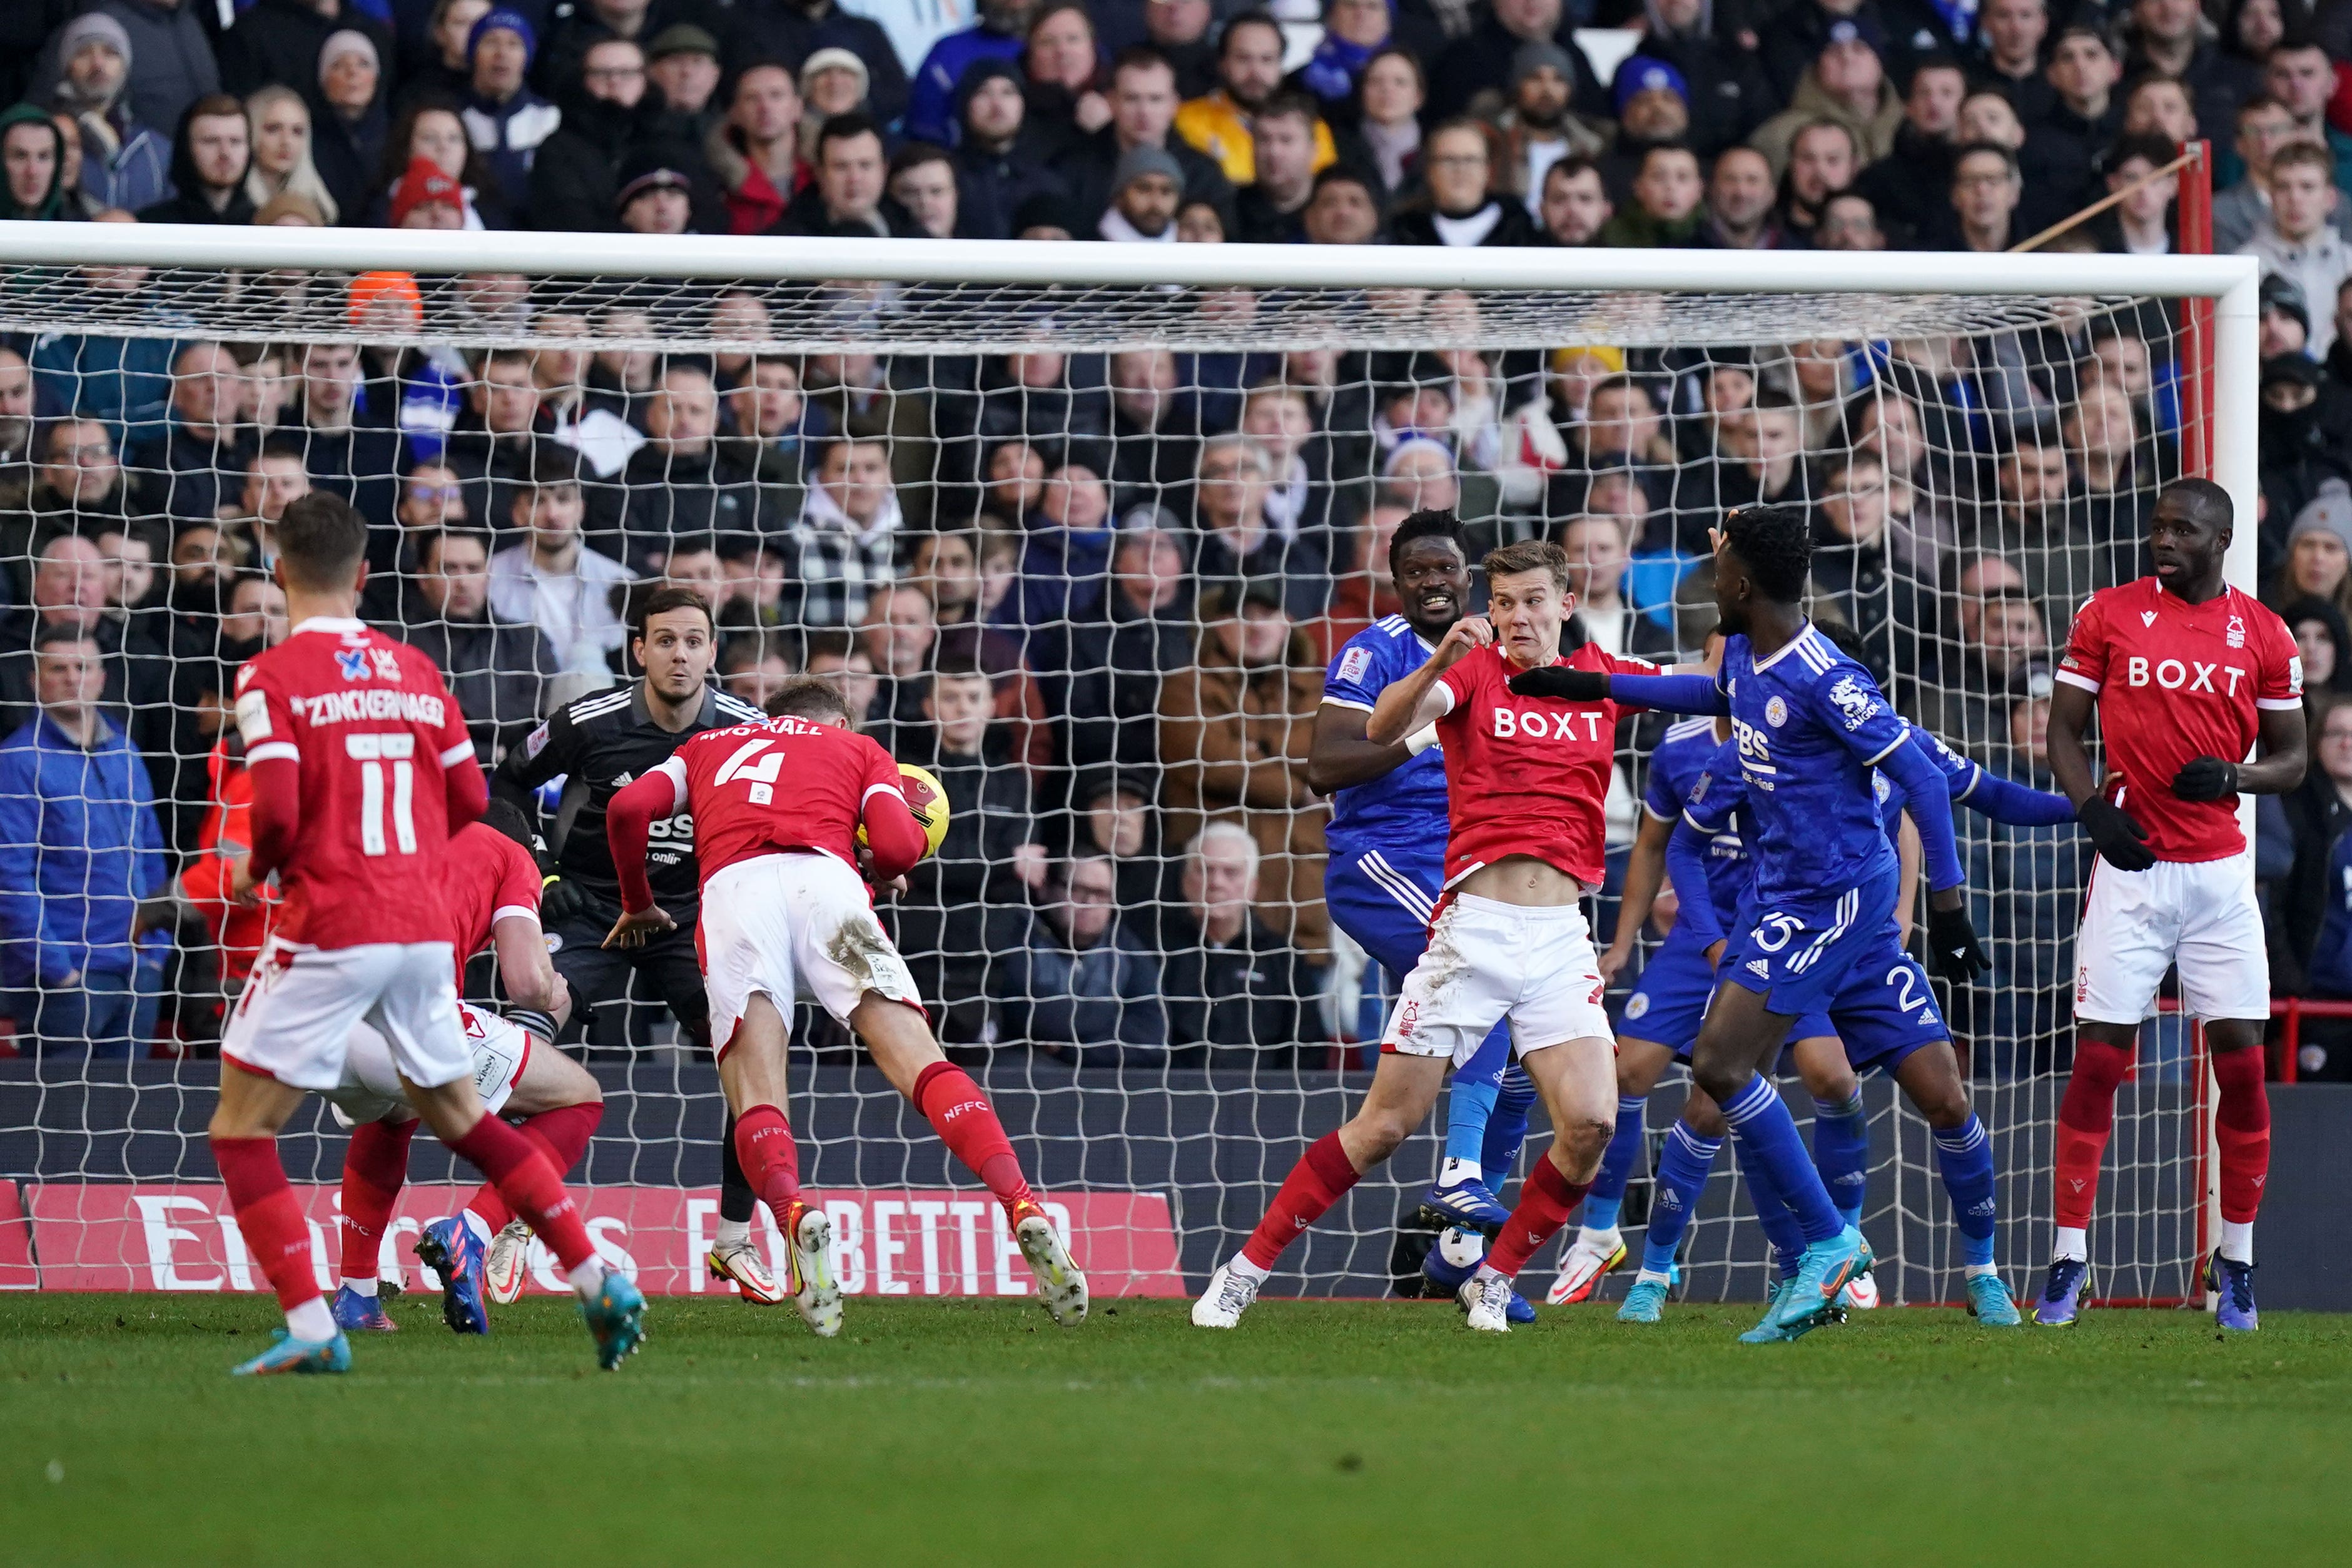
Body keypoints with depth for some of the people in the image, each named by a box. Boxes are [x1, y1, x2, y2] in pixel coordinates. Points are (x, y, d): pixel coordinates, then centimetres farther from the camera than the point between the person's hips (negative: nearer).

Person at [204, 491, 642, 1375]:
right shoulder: (417, 672, 10)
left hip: (328, 934, -6)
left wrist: (254, 874, 6)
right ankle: (598, 1280, 13)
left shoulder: (272, 679, -6)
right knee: (458, 1115, 21)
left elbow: (278, 813, -15)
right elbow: (469, 800, 12)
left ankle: (310, 1328, -9)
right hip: (422, 928, 6)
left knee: (242, 1127, 4)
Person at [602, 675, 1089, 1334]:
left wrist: (638, 905, 34)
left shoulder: (707, 746, 36)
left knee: (755, 1099, -8)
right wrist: (875, 868, 35)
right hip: (823, 875, 0)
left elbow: (628, 809, 19)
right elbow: (897, 847, 12)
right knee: (921, 1063, -6)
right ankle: (1022, 1210, -24)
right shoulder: (858, 749, 31)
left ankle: (794, 1218, -39)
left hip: (731, 885, 0)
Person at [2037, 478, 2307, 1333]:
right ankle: (2069, 1258, 1)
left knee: (2242, 1063, 0)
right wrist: (2093, 807, -9)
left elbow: (2291, 758, 10)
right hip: (2132, 869, -1)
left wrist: (2234, 775, -11)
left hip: (2222, 875, 1)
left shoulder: (2263, 635, 4)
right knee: (2097, 1060, -5)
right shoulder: (2110, 614, 3)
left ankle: (2236, 1262, 13)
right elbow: (2063, 727, 8)